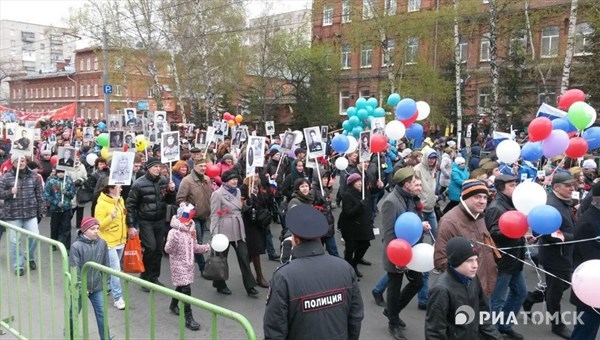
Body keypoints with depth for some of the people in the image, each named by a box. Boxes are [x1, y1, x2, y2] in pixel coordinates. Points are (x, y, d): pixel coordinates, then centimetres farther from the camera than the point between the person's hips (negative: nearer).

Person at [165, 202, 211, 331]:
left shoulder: (191, 230, 7)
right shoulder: (174, 232, -19)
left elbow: (195, 247, 15)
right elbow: (168, 250, -23)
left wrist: (208, 247, 5)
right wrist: (172, 241, -41)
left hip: (189, 263, 8)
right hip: (178, 264, -8)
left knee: (181, 286, 19)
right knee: (186, 288, -12)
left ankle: (173, 305, 46)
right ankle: (188, 318, -9)